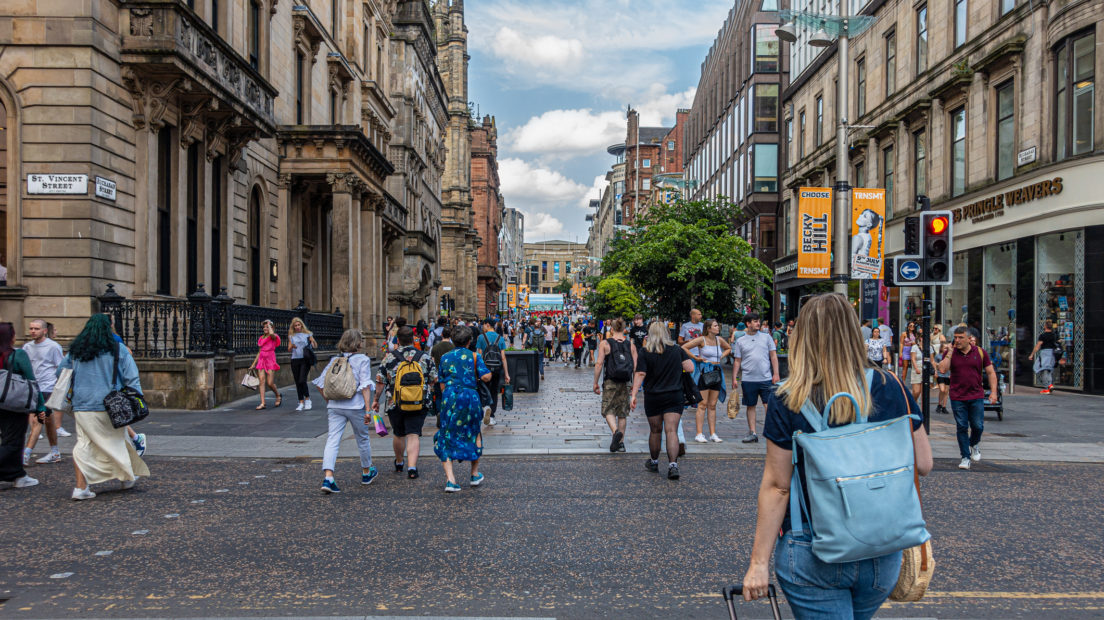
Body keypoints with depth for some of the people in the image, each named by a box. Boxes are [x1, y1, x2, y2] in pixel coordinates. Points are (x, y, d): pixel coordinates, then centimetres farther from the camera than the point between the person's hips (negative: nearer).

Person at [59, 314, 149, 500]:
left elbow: (61, 373, 16)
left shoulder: (75, 351, 7)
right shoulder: (118, 350, -4)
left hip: (81, 407, 3)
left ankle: (81, 487, -1)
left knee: (84, 444, 5)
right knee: (117, 441, 13)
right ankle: (127, 478, 28)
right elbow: (131, 379, -5)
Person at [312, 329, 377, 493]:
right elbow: (365, 385, -12)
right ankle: (366, 472, 34)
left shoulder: (334, 360, 9)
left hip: (335, 406, 3)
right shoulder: (362, 359, -4)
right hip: (355, 406, -3)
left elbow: (319, 384, 7)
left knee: (332, 441, -2)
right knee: (363, 438, 16)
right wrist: (368, 409, -12)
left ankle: (328, 477, -17)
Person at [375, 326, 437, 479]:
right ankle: (412, 467, -18)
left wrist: (376, 400, 10)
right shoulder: (425, 357, 1)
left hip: (395, 404, 1)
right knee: (413, 435, -2)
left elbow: (380, 381, -1)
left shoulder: (389, 357, -1)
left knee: (398, 434, 18)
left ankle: (399, 463, 38)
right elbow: (434, 380, 4)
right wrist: (428, 397, 21)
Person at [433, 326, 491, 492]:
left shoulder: (445, 357, 10)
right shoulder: (474, 356, 2)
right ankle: (475, 474, 28)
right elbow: (485, 377, -8)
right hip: (469, 396, -1)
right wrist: (489, 374, 14)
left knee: (446, 438, 5)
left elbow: (442, 384, 12)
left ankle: (450, 480, -8)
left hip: (449, 397, 1)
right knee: (475, 433, 20)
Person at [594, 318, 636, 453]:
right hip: (625, 382, 3)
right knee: (623, 412, 12)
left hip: (610, 381, -3)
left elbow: (599, 364, -9)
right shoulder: (631, 345, 4)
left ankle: (616, 431, -22)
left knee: (608, 410, 5)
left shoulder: (604, 343, -4)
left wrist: (595, 383, -2)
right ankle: (620, 443, 15)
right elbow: (636, 366, 0)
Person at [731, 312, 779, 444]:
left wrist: (776, 373, -2)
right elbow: (737, 361, 10)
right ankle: (752, 433, 14)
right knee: (750, 406, 7)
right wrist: (734, 378, 3)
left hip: (766, 378, -1)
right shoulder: (740, 342, 7)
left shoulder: (766, 337, 7)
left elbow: (773, 356, 6)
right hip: (748, 379, 1)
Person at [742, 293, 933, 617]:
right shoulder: (891, 389, -6)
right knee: (859, 613, 26)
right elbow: (923, 465, 2)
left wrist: (759, 563, -5)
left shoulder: (787, 403, -14)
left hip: (812, 558, -4)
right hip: (883, 554, 4)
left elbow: (777, 487, -12)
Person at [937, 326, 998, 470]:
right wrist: (950, 352, -13)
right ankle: (965, 457, 10)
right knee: (961, 427, 1)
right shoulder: (950, 353, 2)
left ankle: (973, 445, 33)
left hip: (976, 397, 0)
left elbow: (990, 372, 5)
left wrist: (993, 392, -2)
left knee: (978, 426, 2)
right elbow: (942, 369, -12)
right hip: (957, 397, 0)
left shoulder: (980, 352, 2)